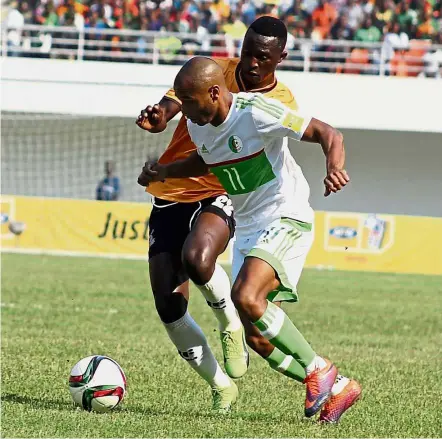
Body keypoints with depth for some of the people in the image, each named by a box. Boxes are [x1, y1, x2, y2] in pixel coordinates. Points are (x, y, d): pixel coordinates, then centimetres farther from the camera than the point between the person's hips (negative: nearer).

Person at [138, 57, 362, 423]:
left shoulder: (256, 112, -21)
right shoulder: (197, 125, 3)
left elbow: (329, 135, -21)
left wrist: (335, 168, -42)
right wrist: (165, 171, 11)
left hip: (286, 219, -8)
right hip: (247, 228, 8)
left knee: (246, 298, -29)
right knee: (255, 333, 0)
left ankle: (318, 369, -13)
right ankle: (337, 388, 12)